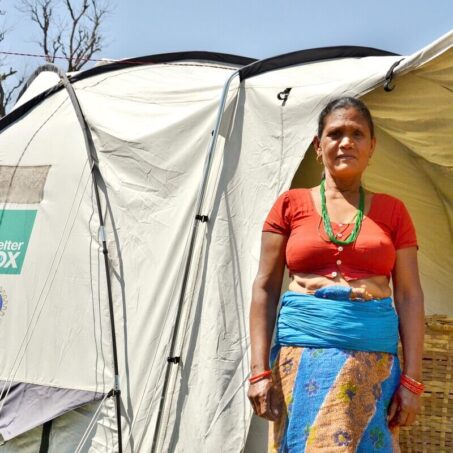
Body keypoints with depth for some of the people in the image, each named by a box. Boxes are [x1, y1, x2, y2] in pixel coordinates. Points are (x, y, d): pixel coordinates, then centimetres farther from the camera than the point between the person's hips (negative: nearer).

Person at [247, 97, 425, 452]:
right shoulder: (291, 205, 7)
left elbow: (409, 296, 6)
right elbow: (265, 288, 4)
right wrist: (260, 370, -4)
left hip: (374, 361, 1)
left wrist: (412, 379, -2)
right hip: (303, 356, -1)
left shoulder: (392, 211, 9)